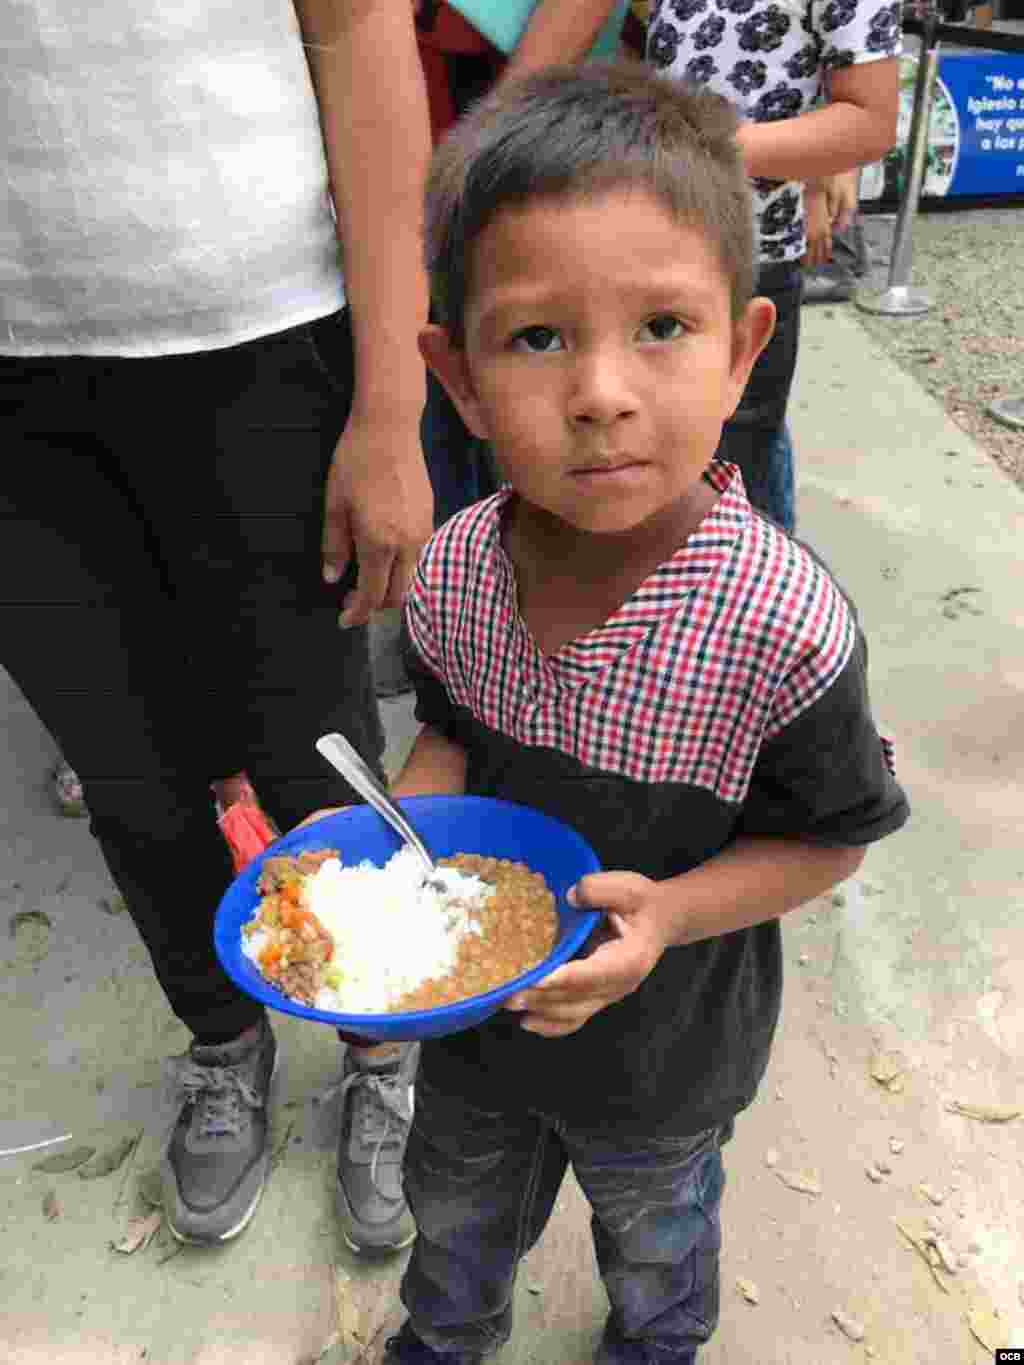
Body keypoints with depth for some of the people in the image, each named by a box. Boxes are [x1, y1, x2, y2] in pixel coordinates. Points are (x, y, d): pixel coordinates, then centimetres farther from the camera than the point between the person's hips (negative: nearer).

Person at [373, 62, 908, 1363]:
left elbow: (831, 835, -18)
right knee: (453, 1209, 34)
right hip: (471, 1005, 4)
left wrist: (669, 913, -33)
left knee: (652, 1234, 32)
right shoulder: (451, 572, -20)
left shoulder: (785, 623, -34)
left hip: (661, 1049, -3)